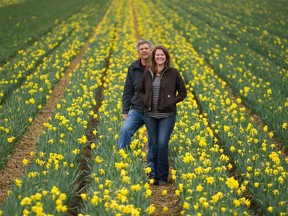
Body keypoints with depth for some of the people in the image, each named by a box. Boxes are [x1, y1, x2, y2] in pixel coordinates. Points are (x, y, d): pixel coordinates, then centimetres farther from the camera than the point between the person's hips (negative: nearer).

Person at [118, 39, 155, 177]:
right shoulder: (133, 68, 6)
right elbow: (128, 91, 10)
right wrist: (125, 110, 5)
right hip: (137, 110, 2)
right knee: (125, 130, -21)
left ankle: (152, 171, 16)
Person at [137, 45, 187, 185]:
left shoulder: (173, 73, -1)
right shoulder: (148, 73, 7)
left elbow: (183, 92, 7)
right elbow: (139, 92, 18)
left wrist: (172, 101, -6)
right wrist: (145, 100, 0)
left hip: (167, 115, -3)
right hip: (150, 115, 3)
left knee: (162, 145, -13)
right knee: (154, 146, 7)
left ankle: (163, 178, -2)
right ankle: (155, 176, 18)